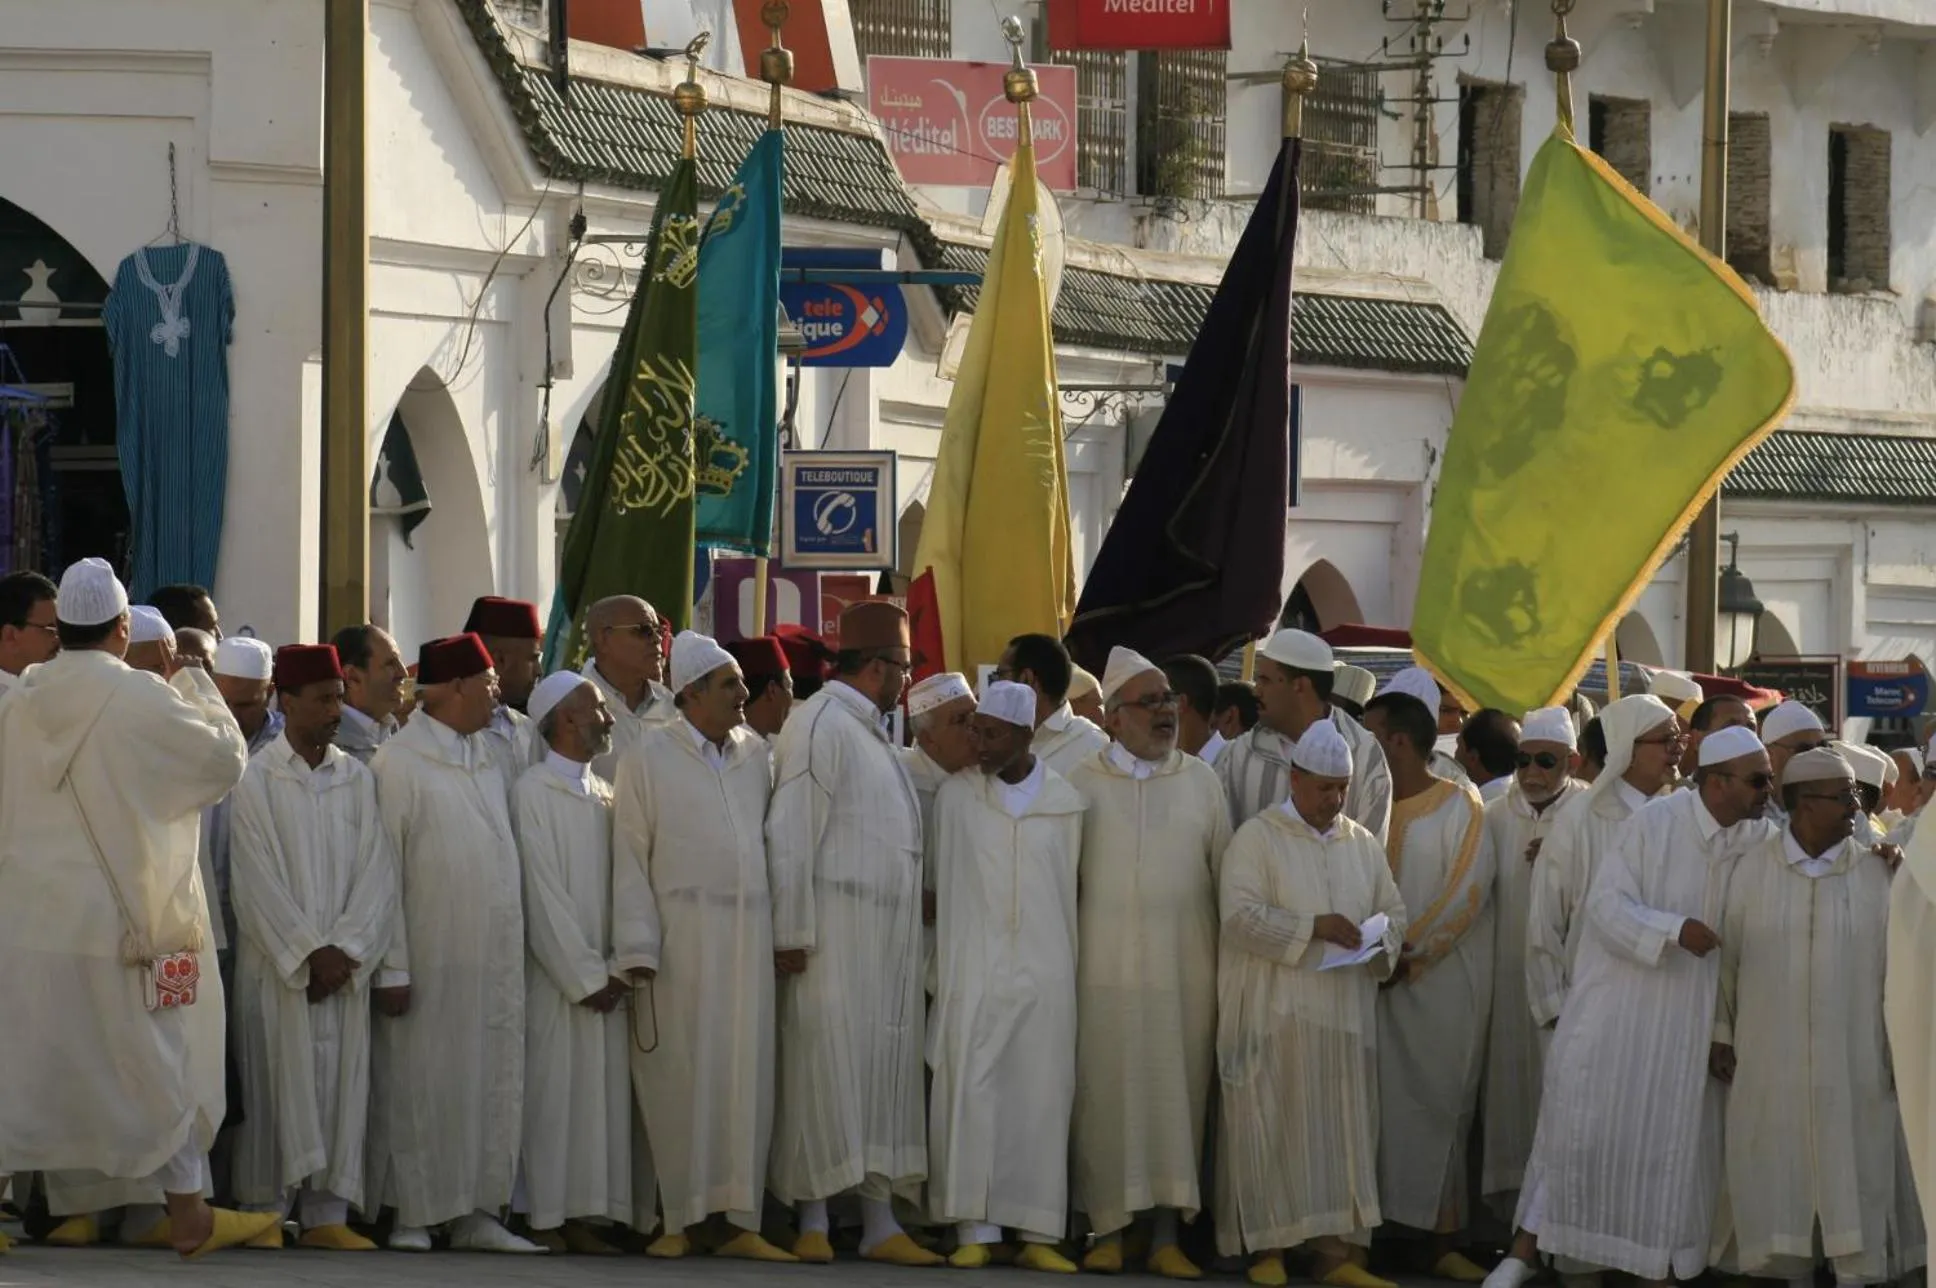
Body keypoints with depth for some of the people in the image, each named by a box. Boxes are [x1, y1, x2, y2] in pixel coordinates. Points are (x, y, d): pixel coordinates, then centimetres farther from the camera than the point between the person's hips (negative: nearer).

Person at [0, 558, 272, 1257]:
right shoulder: (140, 697, -12)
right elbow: (225, 758, -4)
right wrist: (195, 686, 9)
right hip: (123, 918, -4)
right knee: (158, 1058, 7)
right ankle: (187, 1213, 14)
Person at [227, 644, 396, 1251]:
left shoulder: (359, 780, 9)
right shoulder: (254, 780, -2)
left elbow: (376, 871, 4)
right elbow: (258, 879, -7)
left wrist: (346, 949, -8)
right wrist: (309, 952, -12)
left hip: (344, 965, 3)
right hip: (276, 964, -3)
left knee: (340, 1085, 1)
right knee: (277, 1083, -4)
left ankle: (328, 1213, 3)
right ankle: (267, 1211, 1)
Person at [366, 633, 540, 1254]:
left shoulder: (485, 759, 13)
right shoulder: (398, 762, -8)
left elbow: (502, 849, 14)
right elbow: (382, 869, -10)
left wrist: (513, 947, 6)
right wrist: (391, 966, -13)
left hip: (494, 957, 7)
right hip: (430, 959, -6)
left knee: (492, 1083, 7)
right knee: (420, 1082, 0)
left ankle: (476, 1213, 13)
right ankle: (411, 1216, 7)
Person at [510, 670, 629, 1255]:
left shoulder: (606, 797, 14)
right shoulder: (534, 789, -5)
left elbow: (620, 884, 9)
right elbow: (543, 891, -10)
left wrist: (618, 969, -3)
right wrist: (584, 976, -12)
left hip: (605, 976, 6)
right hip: (556, 976, -6)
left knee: (606, 1092, 3)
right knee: (554, 1092, -5)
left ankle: (585, 1217, 7)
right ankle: (546, 1220, 0)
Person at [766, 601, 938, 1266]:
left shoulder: (869, 733, 18)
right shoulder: (820, 724, -9)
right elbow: (790, 834, -13)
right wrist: (792, 932, -17)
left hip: (887, 937, 9)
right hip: (833, 932, -9)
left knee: (885, 1069, 6)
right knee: (826, 1063, -6)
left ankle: (880, 1221, 7)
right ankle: (813, 1220, -2)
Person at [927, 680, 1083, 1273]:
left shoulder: (1065, 804, 4)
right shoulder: (955, 796, 4)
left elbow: (1069, 892, 10)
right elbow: (940, 884, 8)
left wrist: (1066, 968, 9)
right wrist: (942, 972, 6)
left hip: (1044, 973, 1)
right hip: (973, 971, -1)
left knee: (1040, 1097, 1)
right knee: (970, 1091, -7)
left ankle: (1036, 1231, 4)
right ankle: (975, 1228, -5)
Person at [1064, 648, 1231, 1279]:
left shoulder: (1201, 781, 8)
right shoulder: (1082, 783, 3)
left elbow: (1225, 873, 9)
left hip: (1186, 967, 1)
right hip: (1107, 967, -1)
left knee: (1178, 1095, 0)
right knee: (1107, 1095, -1)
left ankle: (1167, 1235, 4)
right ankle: (1108, 1230, 4)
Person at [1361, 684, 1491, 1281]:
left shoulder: (1460, 806, -1)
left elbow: (1467, 893, -8)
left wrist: (1410, 953, -11)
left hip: (1444, 981, -3)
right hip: (1375, 979, 3)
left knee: (1439, 1106, -2)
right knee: (1377, 1106, -1)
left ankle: (1443, 1240, 0)